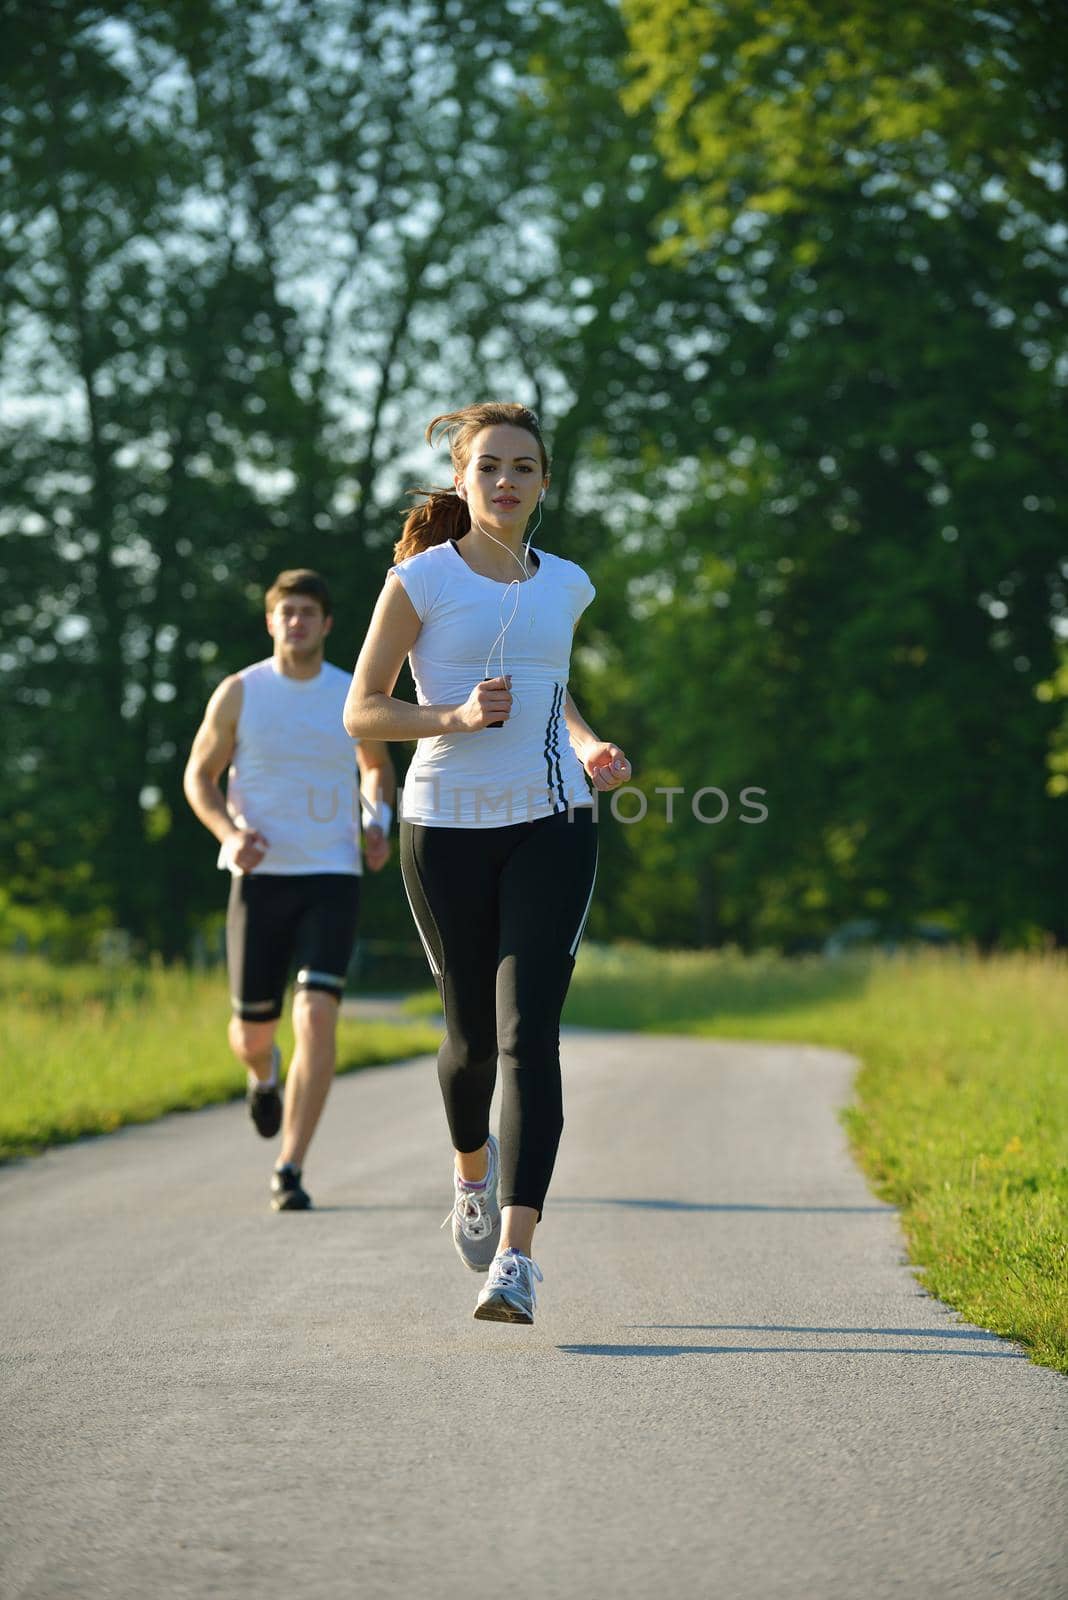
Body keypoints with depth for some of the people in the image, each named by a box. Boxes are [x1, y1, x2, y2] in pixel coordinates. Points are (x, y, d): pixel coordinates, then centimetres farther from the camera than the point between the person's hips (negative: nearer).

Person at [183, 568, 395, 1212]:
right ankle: (264, 1073, 48)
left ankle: (289, 1172, -14)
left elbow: (378, 766, 21)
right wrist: (230, 834, -13)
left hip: (333, 881, 0)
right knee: (253, 1030, 7)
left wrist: (380, 822, 0)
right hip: (261, 877, 0)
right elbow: (199, 777, 7)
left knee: (318, 1019, -19)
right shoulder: (239, 693, -2)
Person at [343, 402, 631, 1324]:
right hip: (447, 828, -1)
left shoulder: (565, 587, 9)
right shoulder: (420, 579, -2)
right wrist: (457, 716, -18)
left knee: (528, 1032, -13)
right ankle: (473, 1172, 43)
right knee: (472, 1034, 9)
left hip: (551, 826, 1)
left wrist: (589, 750, 8)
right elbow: (362, 713, -2)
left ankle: (516, 1257, -18)